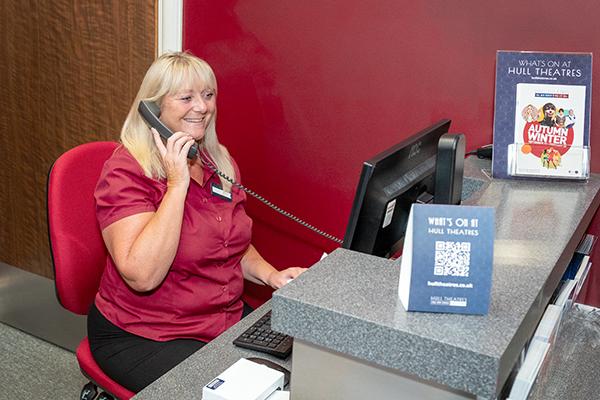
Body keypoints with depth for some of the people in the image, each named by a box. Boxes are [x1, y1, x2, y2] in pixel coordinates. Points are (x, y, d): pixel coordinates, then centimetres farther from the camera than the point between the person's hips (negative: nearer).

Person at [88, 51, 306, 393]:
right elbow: (142, 276, -27)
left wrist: (270, 275, 0)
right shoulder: (126, 172, -15)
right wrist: (177, 183, -26)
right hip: (141, 338, -6)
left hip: (228, 320, 6)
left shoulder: (221, 162, 7)